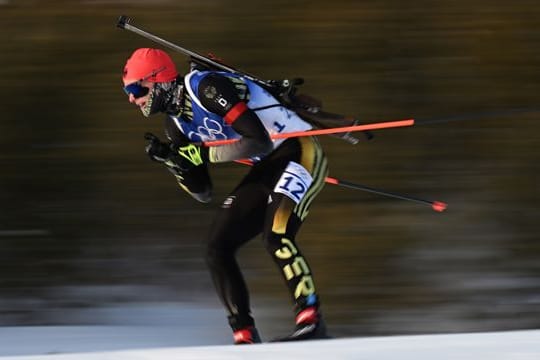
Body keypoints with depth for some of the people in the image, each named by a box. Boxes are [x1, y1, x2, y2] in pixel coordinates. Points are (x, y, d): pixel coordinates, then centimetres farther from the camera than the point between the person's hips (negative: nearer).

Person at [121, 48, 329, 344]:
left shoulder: (206, 87, -20)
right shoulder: (175, 123, 7)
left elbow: (259, 140, -26)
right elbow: (203, 193, 10)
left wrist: (201, 154, -23)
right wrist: (174, 161, -6)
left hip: (298, 152, -9)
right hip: (266, 169, 9)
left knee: (276, 237, -30)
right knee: (217, 247, 0)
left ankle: (311, 321, -25)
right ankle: (245, 337, 0)